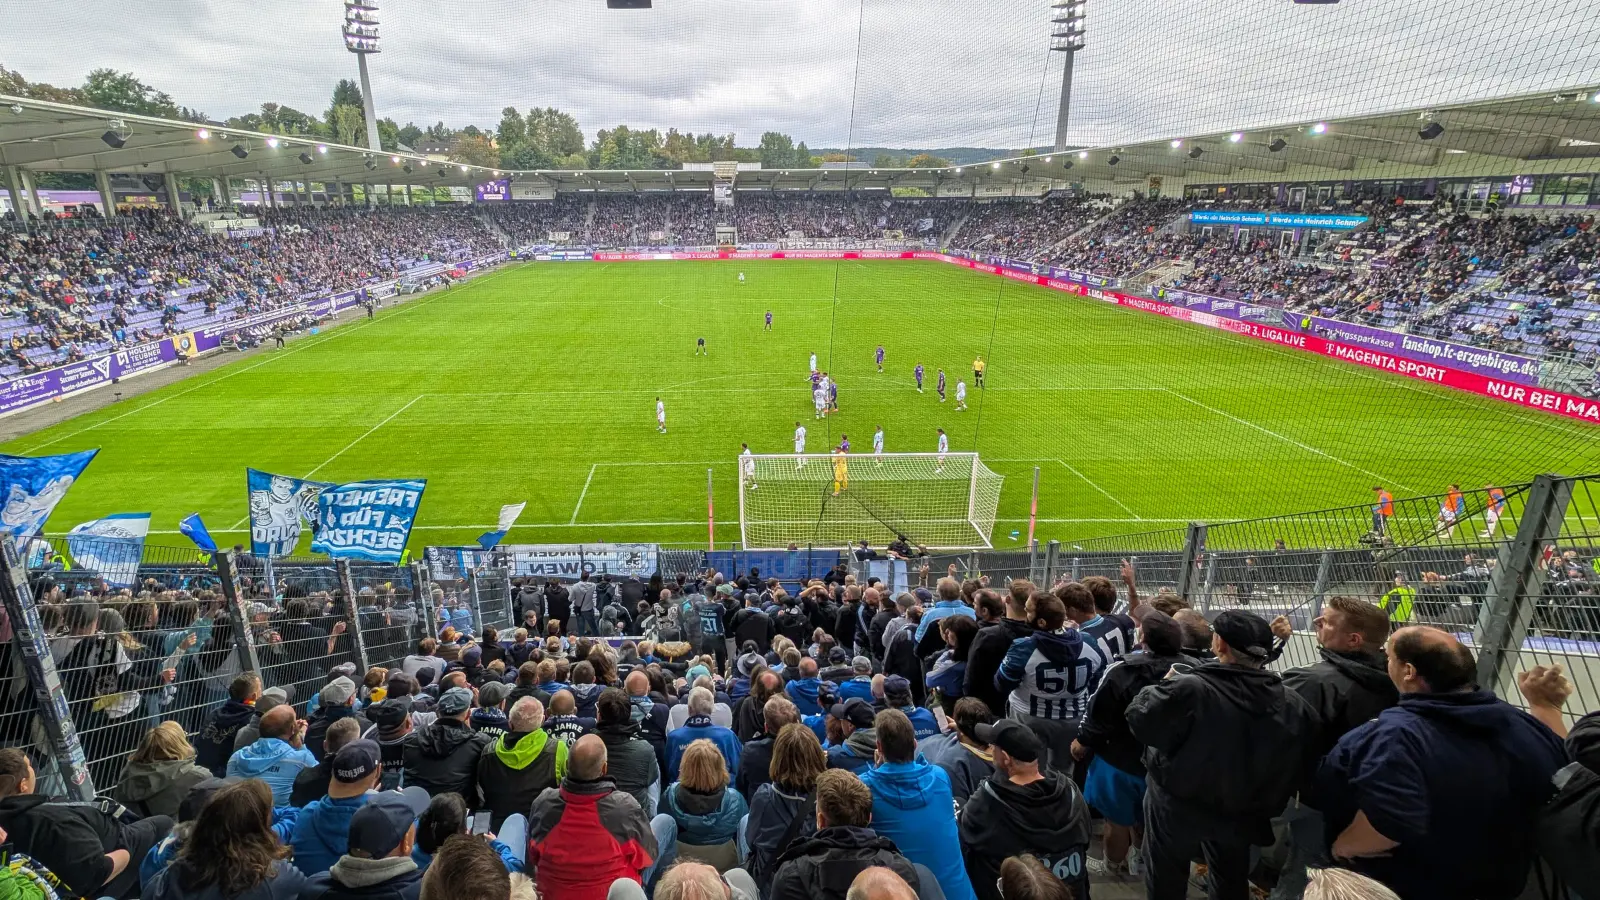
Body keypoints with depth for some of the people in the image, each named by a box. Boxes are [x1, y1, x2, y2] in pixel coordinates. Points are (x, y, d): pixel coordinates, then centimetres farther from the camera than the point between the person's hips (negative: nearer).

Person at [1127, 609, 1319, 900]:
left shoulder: (1188, 689, -35)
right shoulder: (1295, 706, -16)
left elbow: (1138, 718, -23)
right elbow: (1296, 767, -3)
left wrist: (1159, 689, -4)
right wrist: (1266, 805, 13)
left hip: (1178, 806, -4)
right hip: (1241, 813, 5)